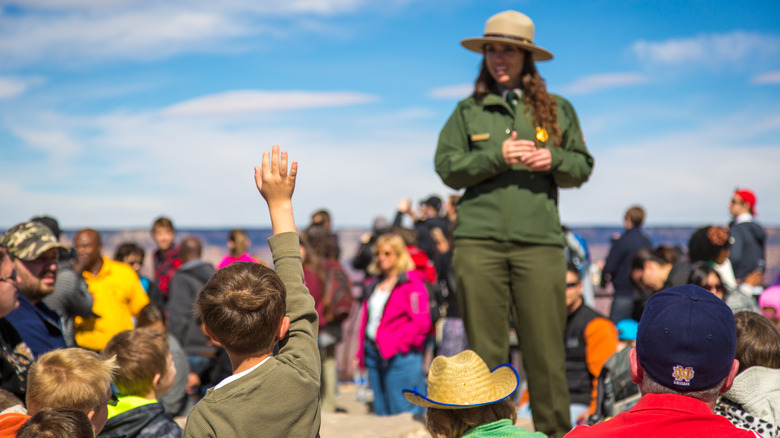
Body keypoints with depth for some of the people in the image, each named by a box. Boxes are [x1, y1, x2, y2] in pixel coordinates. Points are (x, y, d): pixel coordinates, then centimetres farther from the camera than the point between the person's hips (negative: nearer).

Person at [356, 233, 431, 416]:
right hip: (374, 354, 7)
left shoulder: (411, 284, -5)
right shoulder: (372, 285, 17)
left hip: (400, 356, -7)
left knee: (402, 411, -6)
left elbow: (421, 322, -11)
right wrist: (361, 353, 13)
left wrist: (399, 343, -15)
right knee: (381, 412, 11)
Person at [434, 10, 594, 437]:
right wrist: (497, 155, -9)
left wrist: (553, 160, -7)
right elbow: (446, 166, 4)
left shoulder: (557, 109, 14)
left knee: (545, 347, -1)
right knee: (485, 349, 3)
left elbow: (583, 166, 14)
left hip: (539, 240, 0)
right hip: (479, 241, 0)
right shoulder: (468, 111, 12)